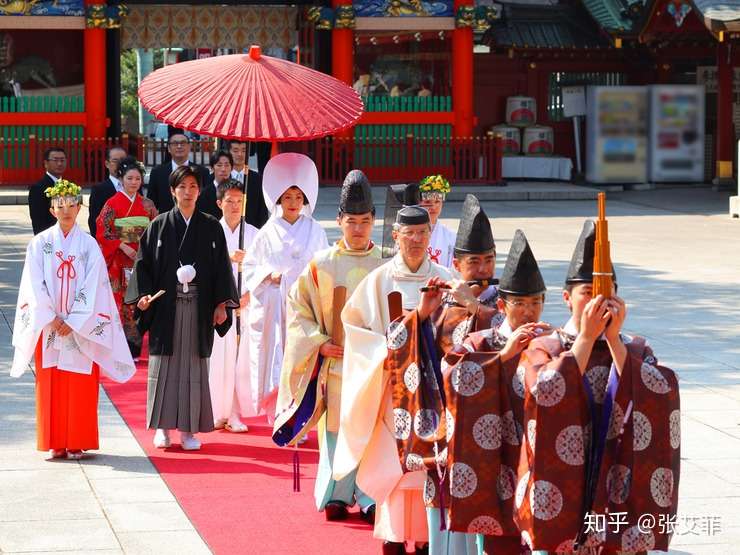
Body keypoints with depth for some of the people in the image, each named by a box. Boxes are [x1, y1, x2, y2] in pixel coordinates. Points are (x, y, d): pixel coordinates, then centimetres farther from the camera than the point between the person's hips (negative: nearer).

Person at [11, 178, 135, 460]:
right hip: (47, 325, 1)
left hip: (81, 328, 0)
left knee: (80, 386, -1)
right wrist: (52, 319, -10)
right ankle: (55, 443, 7)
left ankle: (77, 443, 5)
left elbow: (93, 288, -3)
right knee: (50, 385, 1)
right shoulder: (40, 243, 3)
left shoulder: (89, 245, 1)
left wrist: (72, 322, -10)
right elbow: (35, 286, -2)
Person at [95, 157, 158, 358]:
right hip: (119, 262, -3)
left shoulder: (147, 205, 10)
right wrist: (123, 246, -13)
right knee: (121, 300, -7)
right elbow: (102, 233, -4)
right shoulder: (112, 204, 0)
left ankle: (135, 347, 4)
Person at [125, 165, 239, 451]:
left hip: (199, 307, 1)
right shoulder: (159, 226, 5)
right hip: (165, 306, -1)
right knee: (164, 365, 0)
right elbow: (144, 262, 4)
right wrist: (143, 295, -10)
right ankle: (162, 427, 7)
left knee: (194, 366, 1)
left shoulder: (211, 227, 7)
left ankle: (189, 428, 6)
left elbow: (221, 267, 7)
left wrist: (221, 303, -2)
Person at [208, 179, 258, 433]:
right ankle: (217, 413, 3)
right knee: (219, 357, -2)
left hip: (245, 304, 1)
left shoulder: (253, 233, 6)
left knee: (241, 358, -3)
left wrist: (248, 296, -8)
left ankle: (235, 414, 1)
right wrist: (228, 258, -18)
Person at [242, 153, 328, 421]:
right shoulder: (268, 232, 6)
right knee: (278, 360, -3)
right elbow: (251, 266, 9)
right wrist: (269, 274, -7)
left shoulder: (314, 231, 7)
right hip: (275, 306, 0)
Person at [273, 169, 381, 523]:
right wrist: (318, 342, -5)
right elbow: (298, 306, 5)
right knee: (336, 429, 3)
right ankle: (335, 497, 13)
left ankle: (370, 497, 6)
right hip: (334, 361, 0)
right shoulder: (322, 265, 1)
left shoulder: (385, 266, 3)